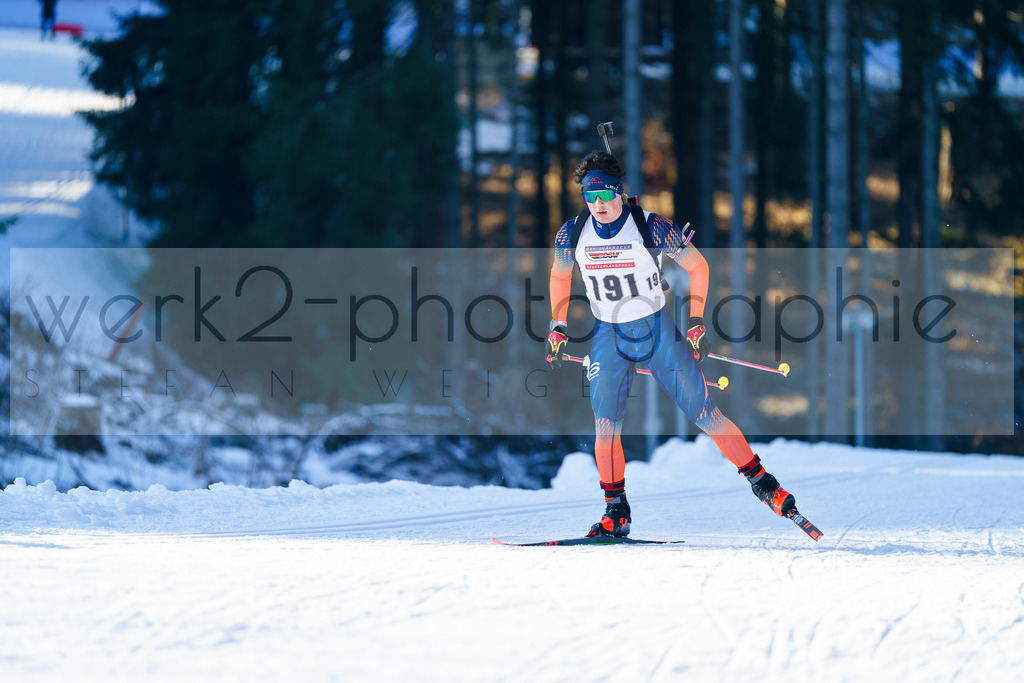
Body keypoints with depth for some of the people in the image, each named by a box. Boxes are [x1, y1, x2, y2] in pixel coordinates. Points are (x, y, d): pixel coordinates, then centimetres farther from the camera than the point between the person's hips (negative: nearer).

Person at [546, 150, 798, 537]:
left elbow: (698, 266, -4)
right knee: (605, 426, -11)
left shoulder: (652, 228, -17)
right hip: (608, 337, 2)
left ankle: (760, 481, 7)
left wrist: (696, 323, -7)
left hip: (658, 331, -2)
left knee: (704, 413, -5)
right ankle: (616, 512, 0)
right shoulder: (572, 234, -7)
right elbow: (559, 276, 14)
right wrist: (558, 328, 11)